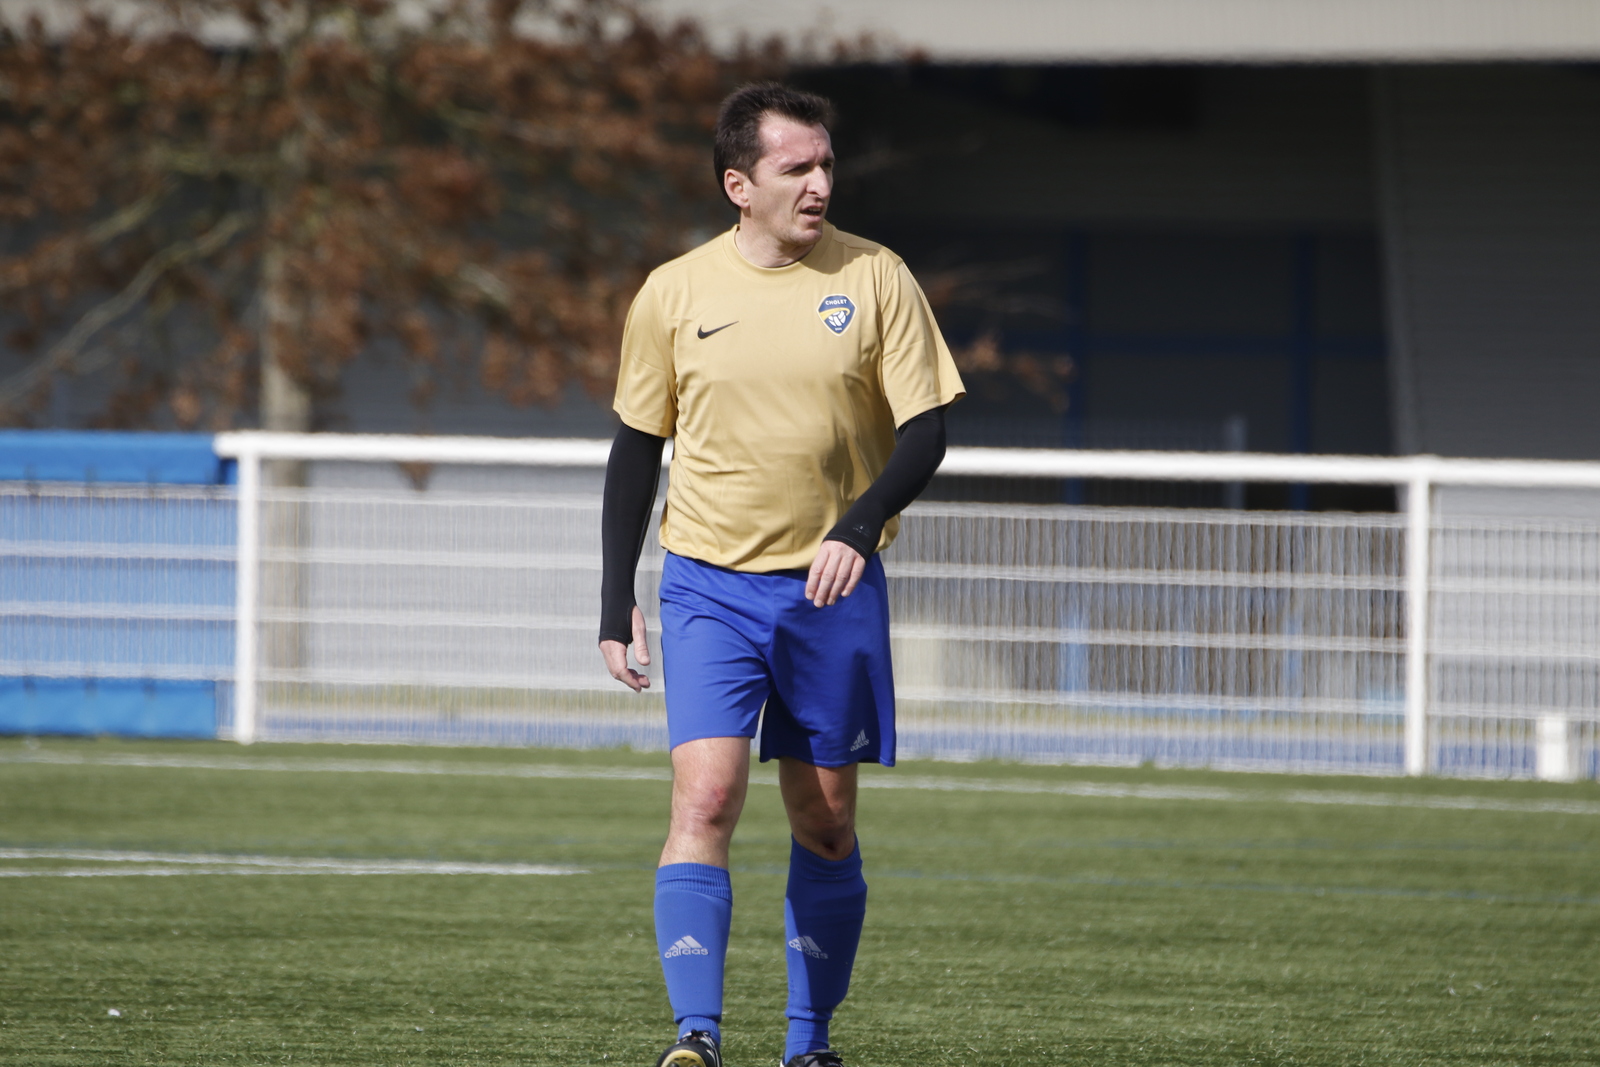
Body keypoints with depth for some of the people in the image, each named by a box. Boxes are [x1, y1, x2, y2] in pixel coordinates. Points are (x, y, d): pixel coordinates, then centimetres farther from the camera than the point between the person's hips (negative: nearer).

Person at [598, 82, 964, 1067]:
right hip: (710, 587, -1)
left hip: (835, 589, 1)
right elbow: (638, 446, 10)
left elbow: (926, 430, -2)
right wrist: (617, 599, 6)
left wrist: (859, 526, -19)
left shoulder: (876, 279, -1)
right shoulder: (674, 295, 1)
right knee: (706, 799, -16)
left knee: (826, 824, 7)